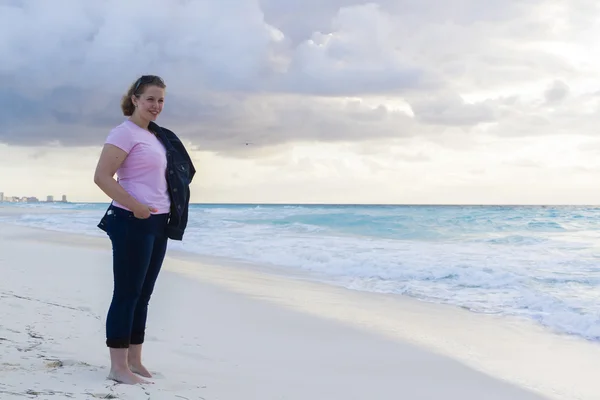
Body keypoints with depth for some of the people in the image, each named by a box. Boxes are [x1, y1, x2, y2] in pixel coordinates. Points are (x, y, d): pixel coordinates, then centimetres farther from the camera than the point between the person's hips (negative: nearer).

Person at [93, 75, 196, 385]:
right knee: (127, 294, -5)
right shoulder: (125, 133, -10)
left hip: (159, 223, 9)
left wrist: (168, 214, 14)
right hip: (133, 222, -9)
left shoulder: (157, 136, 16)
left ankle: (135, 362, 19)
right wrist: (135, 206, -22)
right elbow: (102, 177, -18)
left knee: (143, 294, 12)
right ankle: (118, 367, 0)